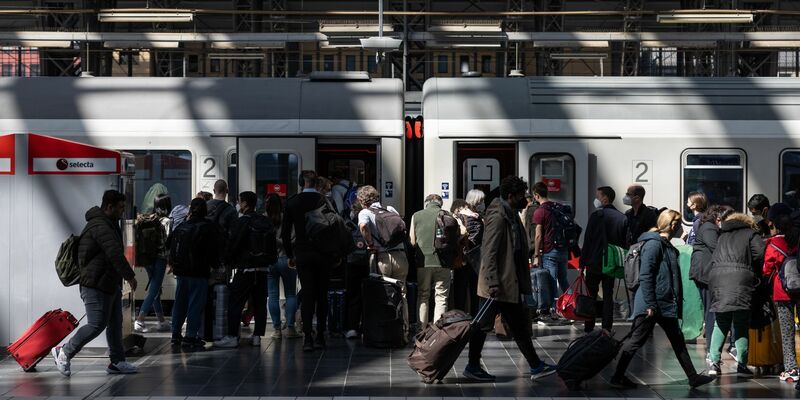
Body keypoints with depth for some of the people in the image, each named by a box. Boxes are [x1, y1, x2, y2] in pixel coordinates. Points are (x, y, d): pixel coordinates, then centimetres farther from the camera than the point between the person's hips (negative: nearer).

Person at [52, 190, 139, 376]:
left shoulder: (109, 224, 18)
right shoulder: (100, 226, -18)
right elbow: (115, 254, -25)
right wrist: (130, 276, -22)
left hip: (110, 284, 11)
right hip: (96, 286, -11)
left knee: (115, 324, 11)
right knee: (96, 325, -11)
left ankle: (117, 362, 16)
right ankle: (64, 352, 2)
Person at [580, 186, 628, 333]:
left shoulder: (596, 216, -9)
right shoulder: (623, 218, 4)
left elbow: (587, 241, -9)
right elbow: (625, 242, 6)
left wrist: (582, 262, -4)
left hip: (595, 262, -4)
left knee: (591, 294, 4)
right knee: (608, 296, 8)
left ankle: (588, 329, 4)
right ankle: (606, 329, 6)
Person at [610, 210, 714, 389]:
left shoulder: (667, 246, 15)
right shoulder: (654, 244, -15)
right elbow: (645, 276, -21)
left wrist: (678, 303, 17)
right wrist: (650, 305, -23)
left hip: (666, 305, 10)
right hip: (651, 305, -10)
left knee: (677, 340, 13)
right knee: (637, 340, -3)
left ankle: (693, 377, 19)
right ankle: (617, 378, 5)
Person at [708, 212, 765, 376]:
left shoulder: (722, 236, 26)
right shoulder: (751, 234, 13)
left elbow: (714, 258, 18)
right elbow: (760, 255, -1)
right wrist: (758, 275, 13)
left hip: (716, 277, 4)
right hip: (740, 279, -4)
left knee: (720, 324, 10)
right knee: (741, 324, 1)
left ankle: (714, 362, 3)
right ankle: (742, 364, -1)